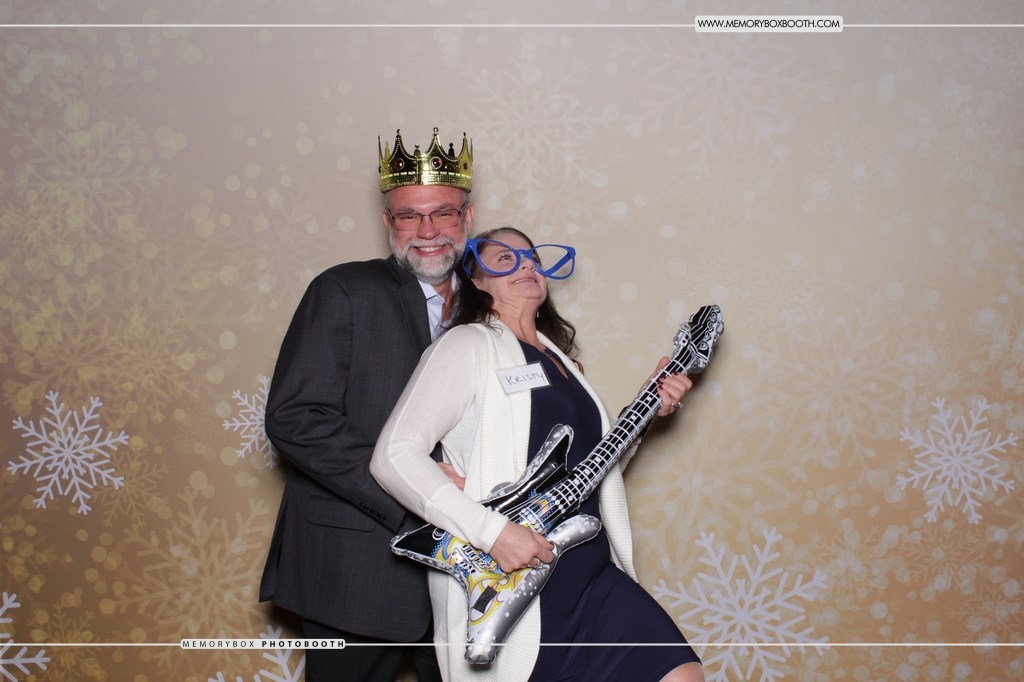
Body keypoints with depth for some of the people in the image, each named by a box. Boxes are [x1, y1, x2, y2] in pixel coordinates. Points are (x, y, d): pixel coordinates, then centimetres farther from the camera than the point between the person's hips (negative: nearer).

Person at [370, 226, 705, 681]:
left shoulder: (557, 357, 19)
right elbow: (393, 456, -16)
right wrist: (493, 532, -23)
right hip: (512, 588, -7)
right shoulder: (469, 345, -6)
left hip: (591, 572, 7)